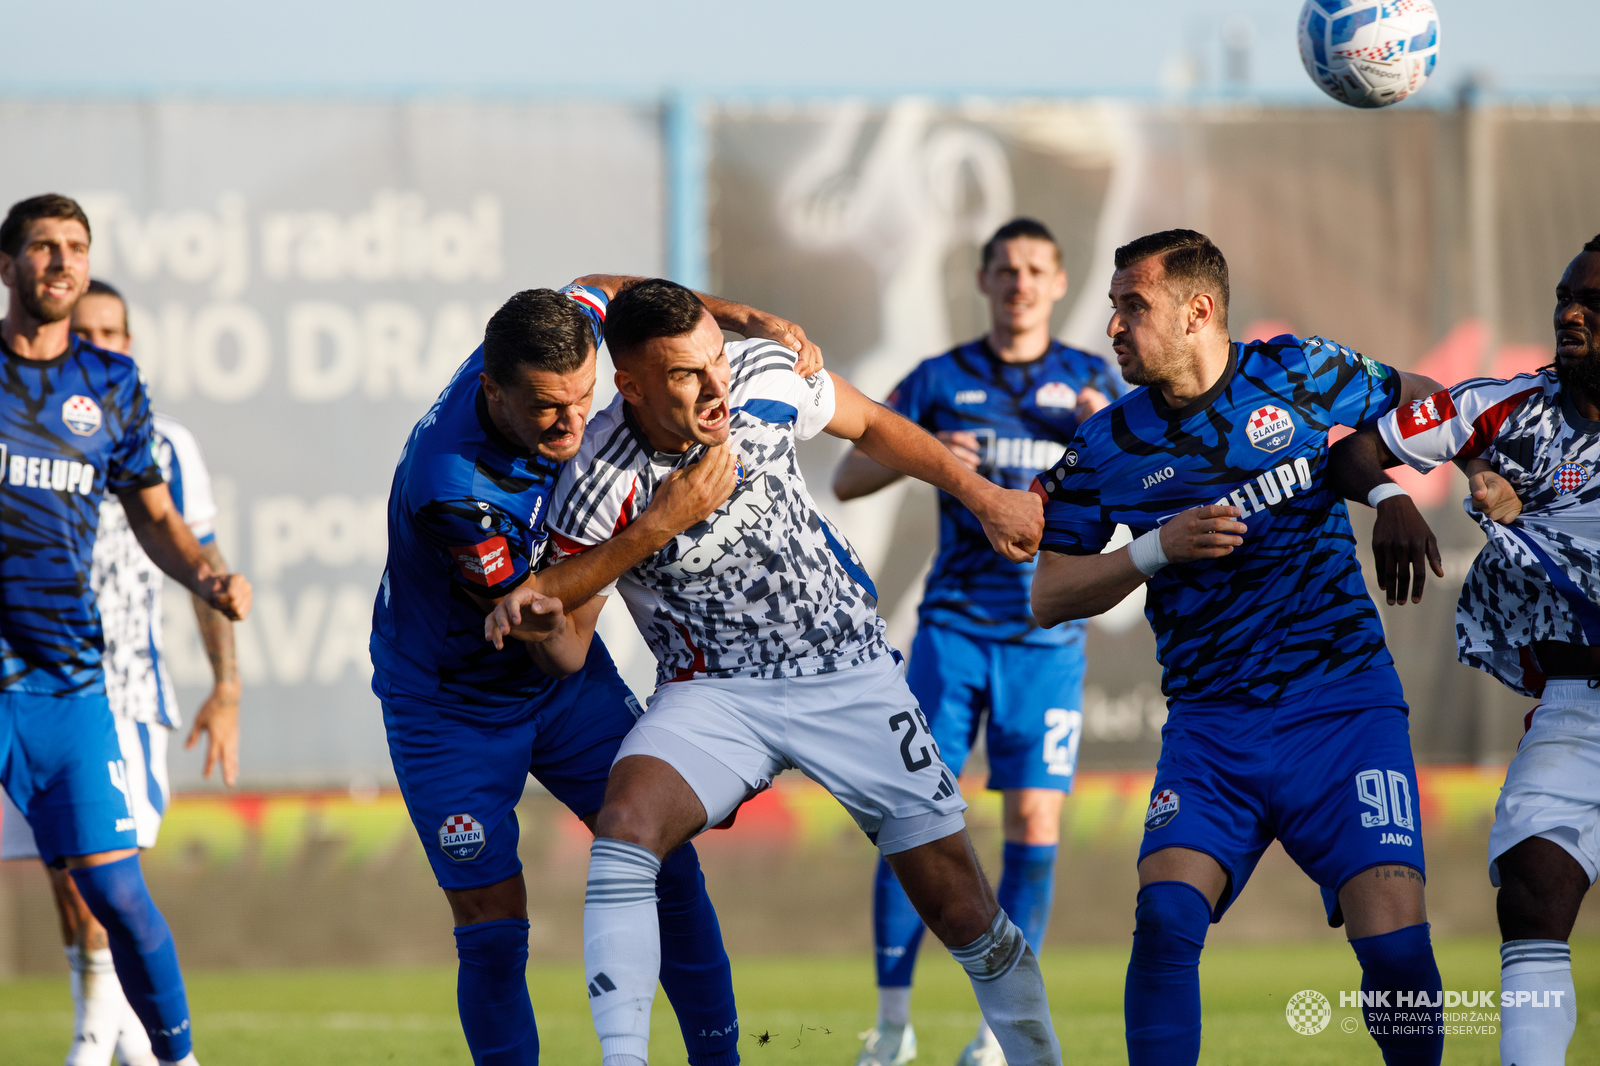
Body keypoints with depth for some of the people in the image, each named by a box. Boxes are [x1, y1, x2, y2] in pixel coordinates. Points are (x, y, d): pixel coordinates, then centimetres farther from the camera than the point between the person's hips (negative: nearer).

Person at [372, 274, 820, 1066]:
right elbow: (525, 603, -24)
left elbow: (600, 289, 5)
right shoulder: (448, 486, -37)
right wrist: (661, 524, -29)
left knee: (664, 859, -1)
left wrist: (744, 318, -7)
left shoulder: (563, 341, -19)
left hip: (563, 676, 6)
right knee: (492, 929, -8)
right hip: (452, 703, -5)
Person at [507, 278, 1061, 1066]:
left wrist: (980, 496, 15)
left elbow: (869, 426, 8)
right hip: (714, 695, -2)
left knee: (961, 910, 0)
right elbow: (570, 647, -13)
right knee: (625, 825, -31)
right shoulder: (600, 487, -22)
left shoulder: (767, 379, -14)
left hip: (850, 671, 2)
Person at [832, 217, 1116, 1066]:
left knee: (1034, 823, -5)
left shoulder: (1091, 383, 7)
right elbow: (845, 479, 5)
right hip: (954, 628, 0)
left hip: (1048, 636, 0)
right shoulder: (940, 381, 7)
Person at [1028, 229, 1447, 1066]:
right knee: (1165, 916, -22)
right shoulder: (1107, 448, 4)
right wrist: (1156, 549, -9)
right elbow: (1047, 597, 5)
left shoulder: (1301, 373, 1)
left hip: (1344, 704, -1)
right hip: (1211, 722, 1)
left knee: (1393, 940, -15)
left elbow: (1421, 403, 19)